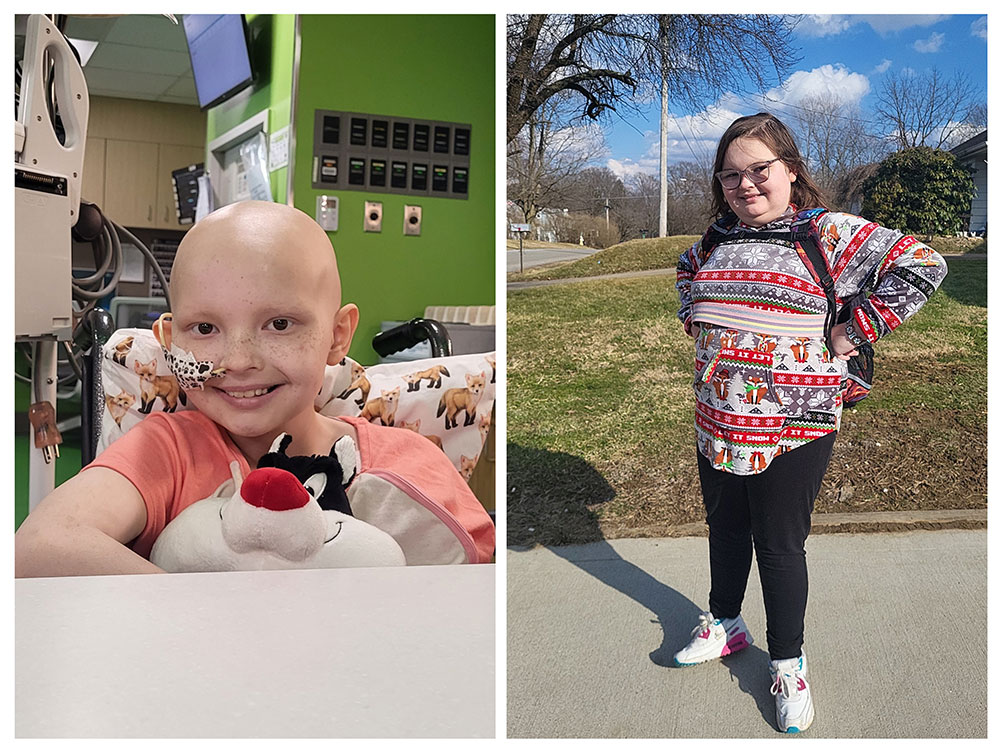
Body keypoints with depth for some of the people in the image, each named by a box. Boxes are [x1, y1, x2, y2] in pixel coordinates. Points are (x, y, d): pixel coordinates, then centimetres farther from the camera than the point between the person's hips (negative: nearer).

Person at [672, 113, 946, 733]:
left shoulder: (829, 233, -10)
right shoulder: (718, 238, 6)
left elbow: (923, 265, -13)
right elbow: (686, 271, 30)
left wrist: (854, 334, -13)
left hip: (794, 431, -5)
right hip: (717, 423, 5)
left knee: (780, 546, 5)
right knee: (725, 529, 20)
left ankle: (788, 663, 25)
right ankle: (725, 624, 42)